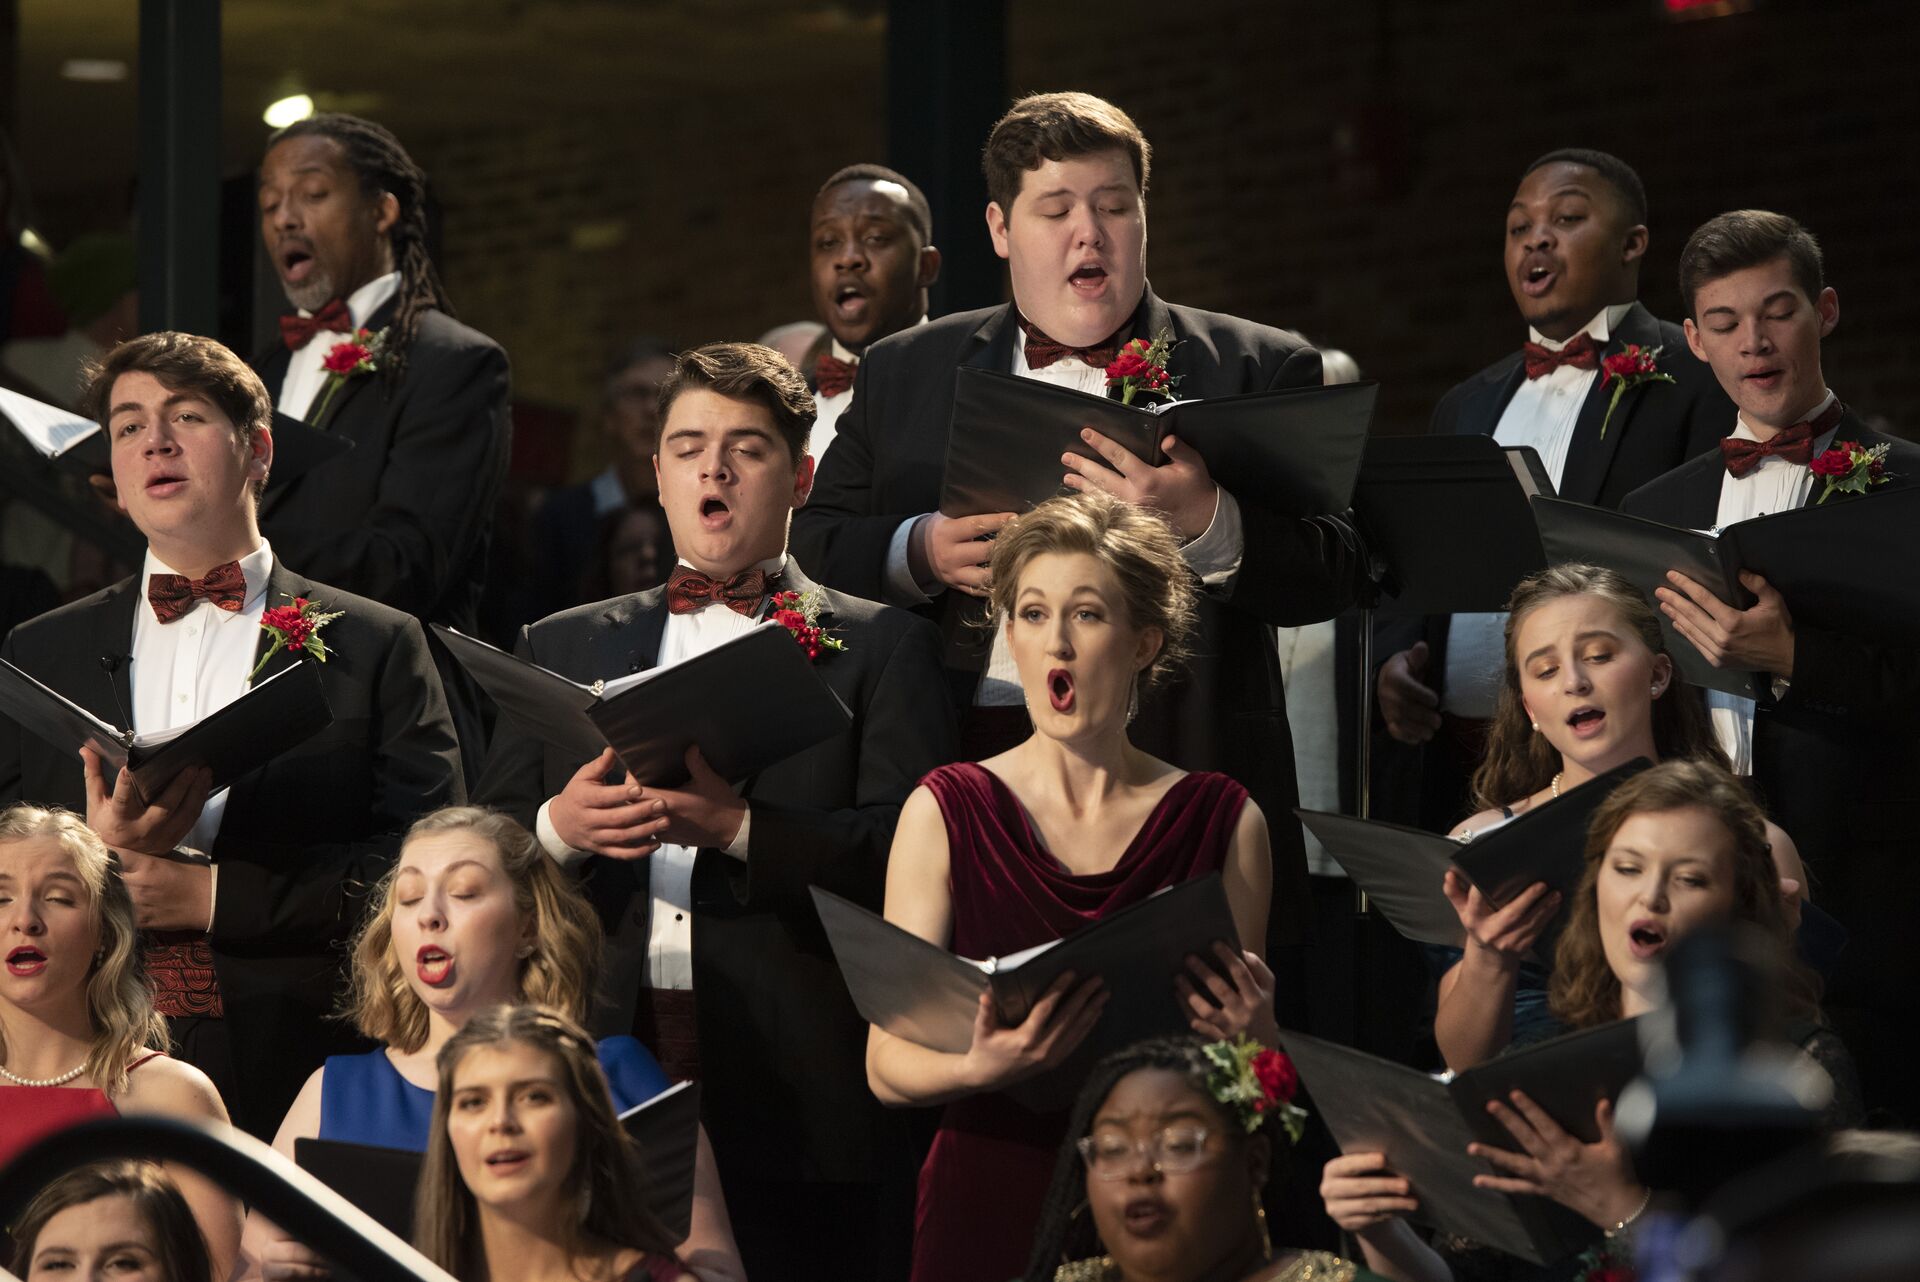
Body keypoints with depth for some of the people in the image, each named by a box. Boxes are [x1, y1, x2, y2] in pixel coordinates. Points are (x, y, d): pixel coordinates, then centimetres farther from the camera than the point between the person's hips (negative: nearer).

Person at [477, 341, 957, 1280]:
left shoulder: (879, 648, 7)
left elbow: (905, 850, -6)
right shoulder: (564, 647, 18)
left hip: (792, 1097, -3)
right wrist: (559, 827, -10)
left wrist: (738, 828, -19)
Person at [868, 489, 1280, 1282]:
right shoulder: (946, 812, -2)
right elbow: (887, 1066, -4)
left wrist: (1251, 1031, -16)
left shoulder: (1223, 822, 0)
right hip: (989, 1211, -1)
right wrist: (986, 1067, -24)